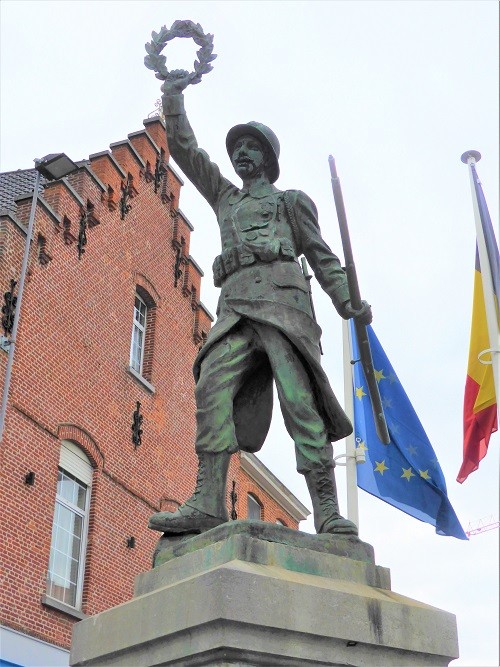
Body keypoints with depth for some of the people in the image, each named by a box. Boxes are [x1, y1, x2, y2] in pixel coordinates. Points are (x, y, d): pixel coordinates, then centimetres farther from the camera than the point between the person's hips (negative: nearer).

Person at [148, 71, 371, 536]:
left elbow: (323, 257, 15)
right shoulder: (225, 199, 35)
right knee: (213, 385, -21)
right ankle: (208, 503, -31)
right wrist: (174, 99, 21)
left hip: (282, 299, -3)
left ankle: (327, 513, -24)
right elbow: (185, 151, 30)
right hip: (235, 307, 4)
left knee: (299, 399, -18)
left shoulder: (292, 201, 24)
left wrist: (348, 303, 0)